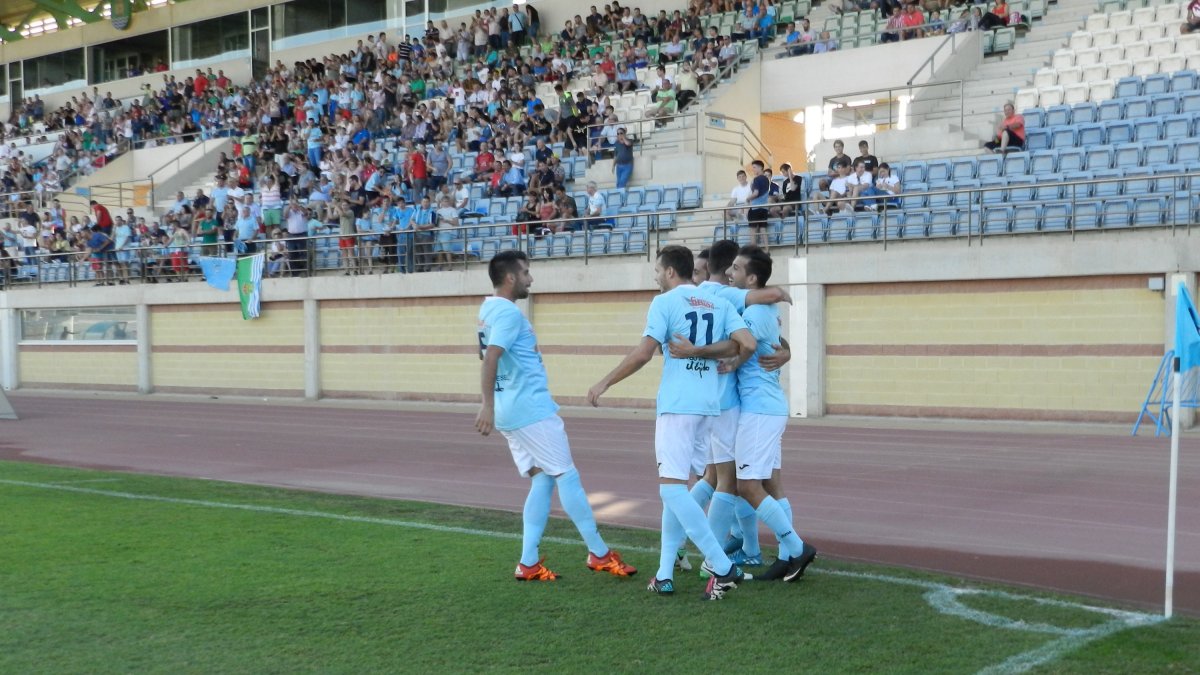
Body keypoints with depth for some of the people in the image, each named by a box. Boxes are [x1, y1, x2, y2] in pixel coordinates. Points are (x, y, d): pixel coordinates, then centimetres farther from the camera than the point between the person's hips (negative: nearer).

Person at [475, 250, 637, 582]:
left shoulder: (489, 309, 14)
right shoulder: (508, 312, -15)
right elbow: (490, 358, -27)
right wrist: (487, 406, -34)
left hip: (510, 410, 10)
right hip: (531, 408, -10)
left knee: (543, 480, 10)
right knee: (567, 476, -2)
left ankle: (529, 563, 5)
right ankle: (599, 554, 5)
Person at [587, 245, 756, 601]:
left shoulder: (664, 302, -3)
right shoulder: (720, 304, 13)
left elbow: (643, 354, -9)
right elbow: (746, 344, -1)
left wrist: (604, 383, 1)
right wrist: (699, 351, 2)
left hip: (676, 404, -7)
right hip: (707, 404, 7)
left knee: (672, 487, -9)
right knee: (675, 486, 13)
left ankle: (723, 568, -16)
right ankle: (665, 574, 11)